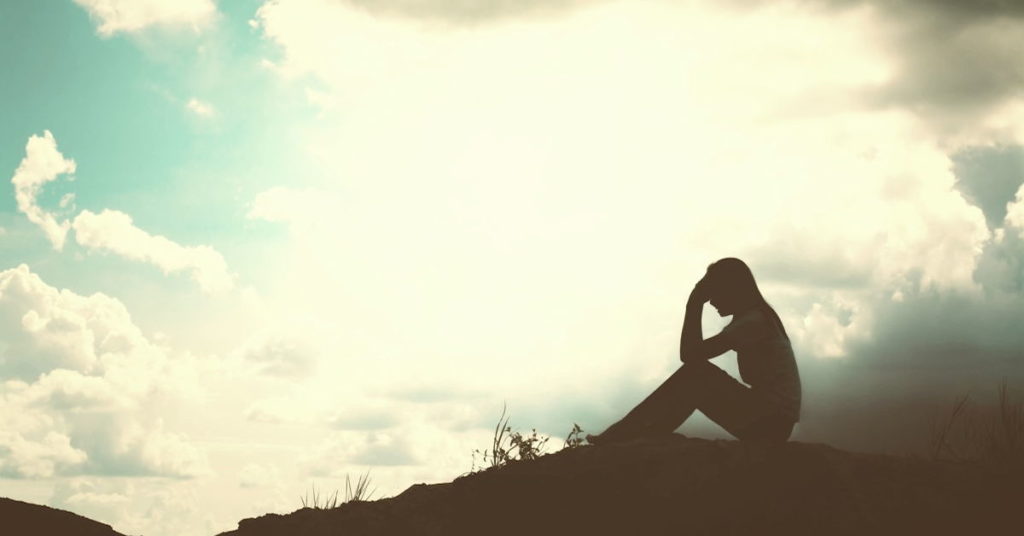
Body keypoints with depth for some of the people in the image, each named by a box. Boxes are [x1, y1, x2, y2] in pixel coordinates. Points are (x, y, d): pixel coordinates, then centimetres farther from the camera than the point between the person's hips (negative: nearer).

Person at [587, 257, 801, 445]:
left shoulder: (752, 321, -13)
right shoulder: (758, 317, 17)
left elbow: (690, 354, -17)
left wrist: (694, 305, -12)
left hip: (771, 422, -9)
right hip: (771, 419, 9)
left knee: (696, 376, -13)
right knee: (694, 384, 7)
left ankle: (624, 436, -8)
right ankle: (631, 436, 3)